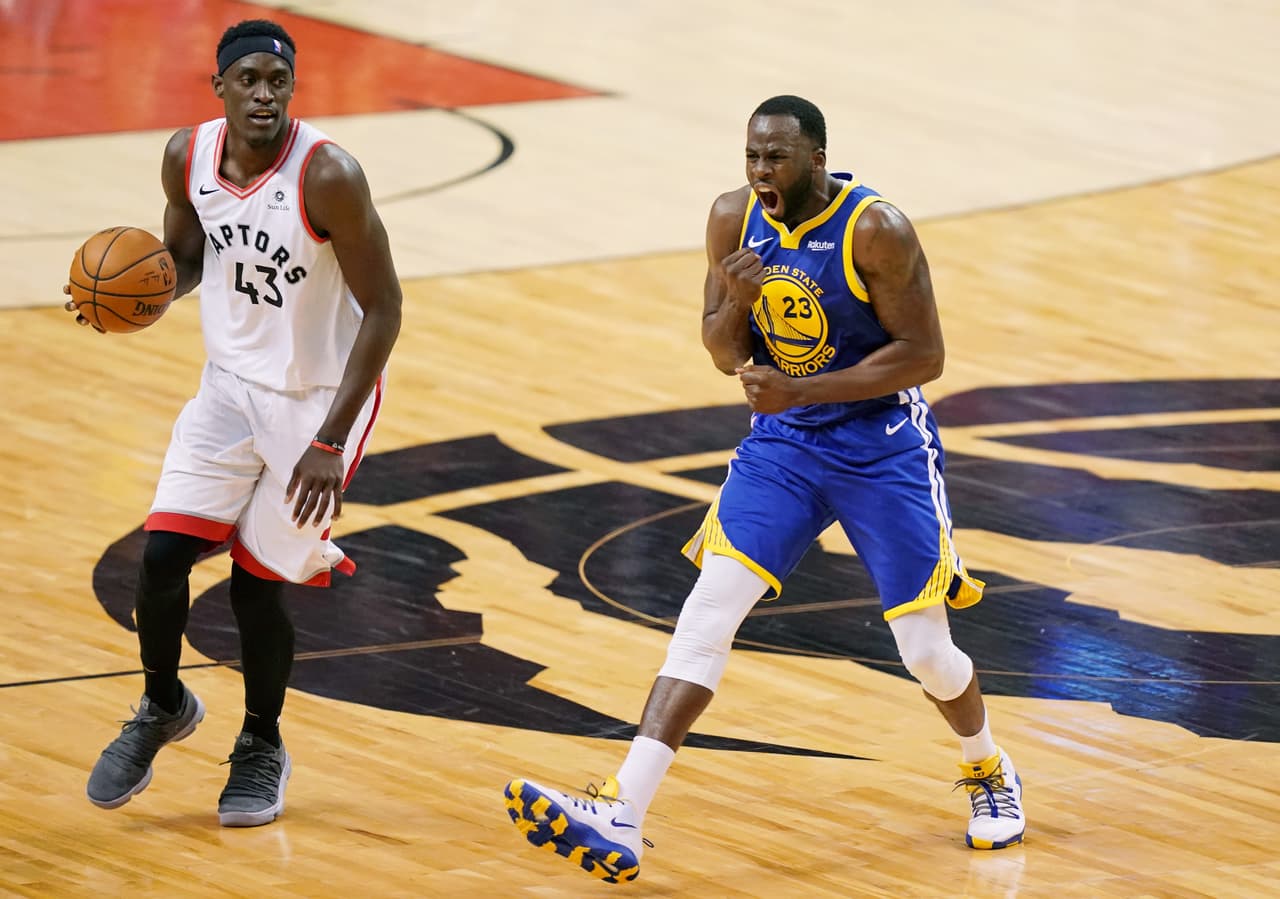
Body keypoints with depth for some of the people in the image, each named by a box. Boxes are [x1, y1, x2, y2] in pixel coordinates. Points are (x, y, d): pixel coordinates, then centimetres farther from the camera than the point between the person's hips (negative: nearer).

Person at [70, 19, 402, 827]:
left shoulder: (328, 176, -27)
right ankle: (163, 708, 24)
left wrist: (330, 442, -25)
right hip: (231, 382, 4)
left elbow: (383, 310, -22)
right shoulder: (188, 157, -10)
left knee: (259, 579, -1)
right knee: (162, 553, -5)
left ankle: (263, 746, 26)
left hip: (322, 396, -4)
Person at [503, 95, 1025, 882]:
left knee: (926, 651, 0)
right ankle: (621, 819, -20)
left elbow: (924, 355, -18)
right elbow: (725, 356, 2)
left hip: (883, 446, -4)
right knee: (705, 615, -11)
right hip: (782, 440, 4)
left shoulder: (876, 231, -20)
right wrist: (734, 304, -21)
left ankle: (991, 773, 34)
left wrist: (802, 391, -25)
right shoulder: (734, 220, -5)